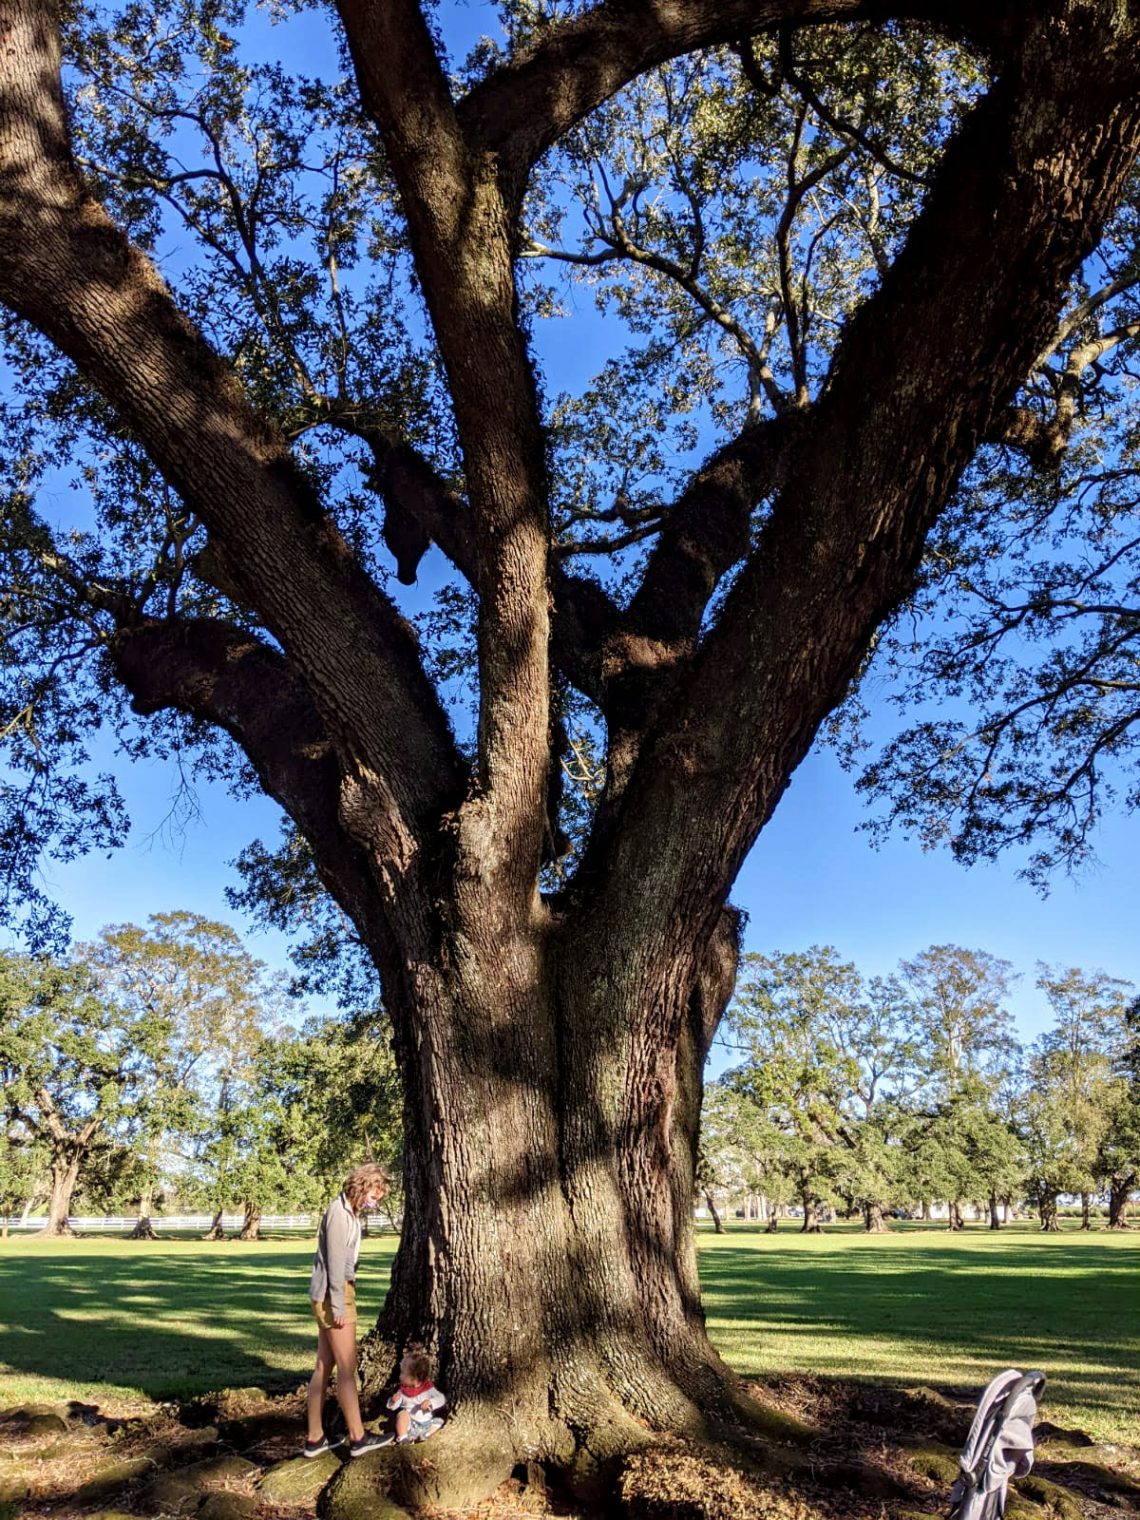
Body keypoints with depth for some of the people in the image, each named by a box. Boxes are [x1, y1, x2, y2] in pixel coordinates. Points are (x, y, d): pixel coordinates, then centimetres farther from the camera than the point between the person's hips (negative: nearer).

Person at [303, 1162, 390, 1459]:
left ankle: (315, 1438, 20)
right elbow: (335, 1260, -19)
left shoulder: (348, 1212, 12)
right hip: (333, 1295, -9)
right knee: (347, 1367, -1)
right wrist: (339, 1305, -18)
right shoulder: (339, 1212, -17)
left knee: (324, 1366, 13)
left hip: (330, 1296, 9)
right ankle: (358, 1437, 6)